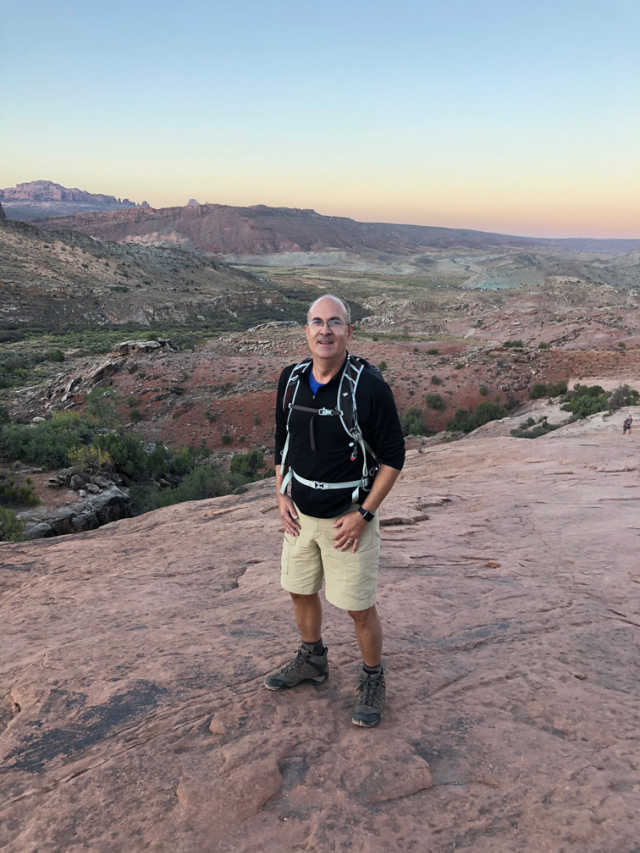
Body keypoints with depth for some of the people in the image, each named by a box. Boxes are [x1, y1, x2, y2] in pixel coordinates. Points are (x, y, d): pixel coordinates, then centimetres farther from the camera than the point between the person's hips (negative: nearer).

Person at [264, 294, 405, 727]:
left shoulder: (370, 386, -19)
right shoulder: (291, 379, -1)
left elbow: (393, 457, -12)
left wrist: (363, 514, -15)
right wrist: (282, 496, 3)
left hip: (349, 517, -5)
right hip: (301, 513, 6)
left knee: (359, 607, 3)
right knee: (300, 591, 20)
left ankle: (373, 680, 29)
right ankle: (313, 660, 45)